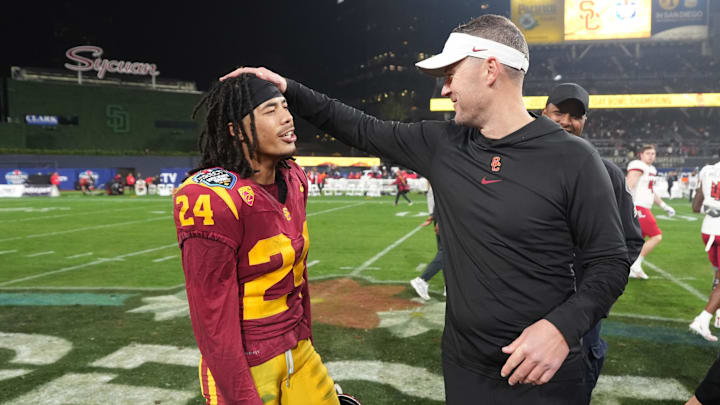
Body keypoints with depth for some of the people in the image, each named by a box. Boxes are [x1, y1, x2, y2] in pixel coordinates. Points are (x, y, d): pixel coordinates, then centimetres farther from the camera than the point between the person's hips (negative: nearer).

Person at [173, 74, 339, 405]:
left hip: (297, 351, 7)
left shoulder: (293, 180, 1)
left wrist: (305, 340, 15)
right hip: (244, 366, -6)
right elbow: (213, 317, -20)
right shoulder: (214, 199, -23)